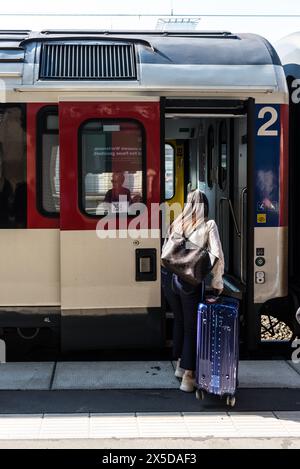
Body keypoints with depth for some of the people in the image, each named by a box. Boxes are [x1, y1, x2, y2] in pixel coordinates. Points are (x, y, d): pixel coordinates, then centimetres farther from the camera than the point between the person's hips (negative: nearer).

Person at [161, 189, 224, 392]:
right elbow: (217, 256, -10)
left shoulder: (176, 223, 9)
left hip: (170, 278, 4)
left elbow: (165, 252, 10)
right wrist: (217, 284, -2)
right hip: (191, 282, -4)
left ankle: (180, 365, 36)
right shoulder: (208, 225, -3)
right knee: (192, 326, 7)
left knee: (179, 320, 23)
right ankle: (188, 376, 8)